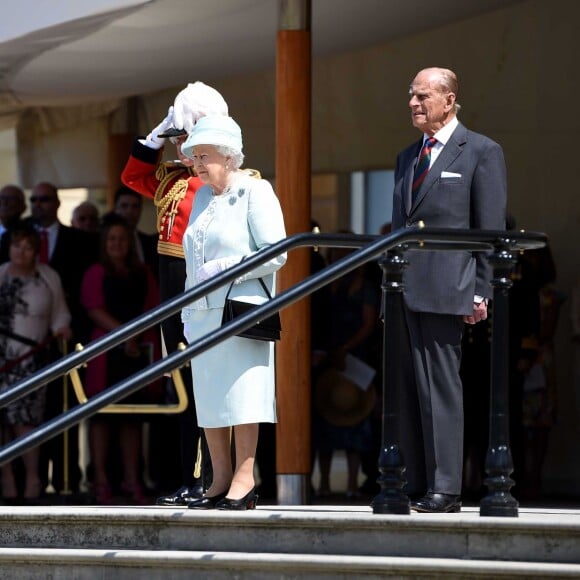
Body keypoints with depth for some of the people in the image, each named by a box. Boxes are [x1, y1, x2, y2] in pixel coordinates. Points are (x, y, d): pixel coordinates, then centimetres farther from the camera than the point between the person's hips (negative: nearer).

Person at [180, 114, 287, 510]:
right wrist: (188, 312, 18)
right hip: (204, 313, 7)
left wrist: (224, 269, -15)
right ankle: (221, 481, 10)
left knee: (241, 393, -9)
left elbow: (275, 254, -11)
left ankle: (244, 480, -7)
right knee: (209, 399, 5)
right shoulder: (202, 197, 19)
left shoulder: (255, 192, -3)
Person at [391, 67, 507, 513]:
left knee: (440, 388, -9)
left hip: (445, 291, -7)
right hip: (403, 292, 7)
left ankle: (444, 490, -8)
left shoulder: (481, 153, 1)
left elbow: (491, 228, -4)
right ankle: (413, 487, 7)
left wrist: (481, 292, -10)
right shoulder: (408, 158, 22)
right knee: (408, 391, 5)